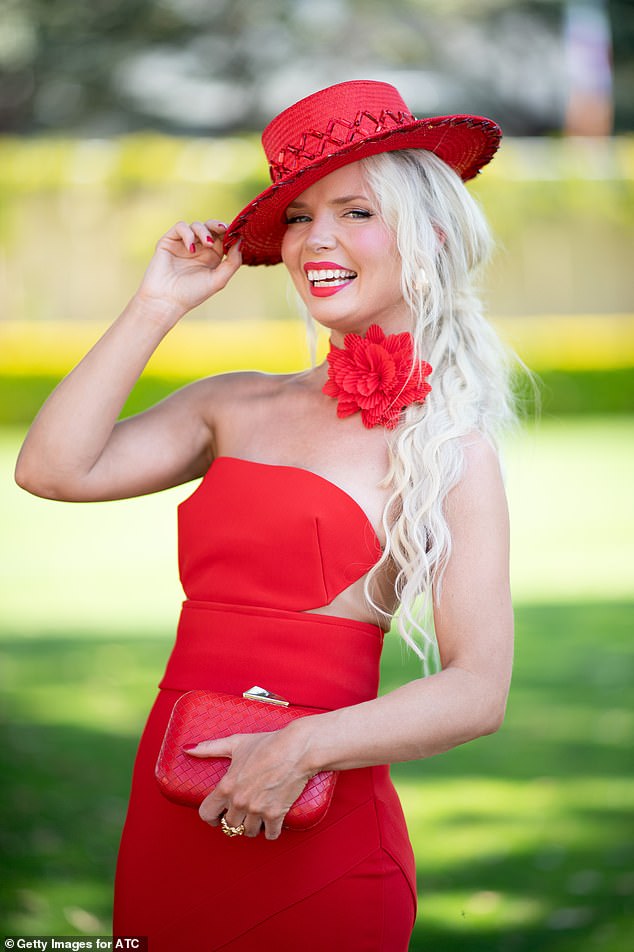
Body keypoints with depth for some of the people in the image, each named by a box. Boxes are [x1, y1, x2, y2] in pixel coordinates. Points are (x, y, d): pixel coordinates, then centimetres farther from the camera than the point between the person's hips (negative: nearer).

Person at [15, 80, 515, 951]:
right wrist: (159, 306, 3)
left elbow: (479, 690, -9)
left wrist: (305, 747, -21)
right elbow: (55, 470, -1)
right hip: (170, 824, 4)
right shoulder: (236, 407, 11)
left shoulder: (449, 446, -2)